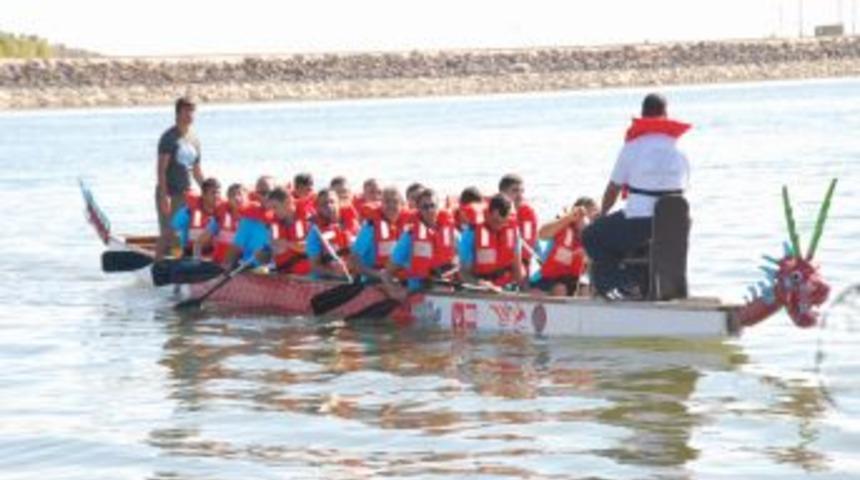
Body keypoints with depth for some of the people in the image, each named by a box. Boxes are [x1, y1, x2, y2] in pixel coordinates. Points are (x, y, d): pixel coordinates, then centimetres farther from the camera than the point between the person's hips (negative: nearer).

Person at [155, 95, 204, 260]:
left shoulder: (194, 139, 13)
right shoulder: (169, 137, -9)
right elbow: (161, 169, -15)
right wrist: (164, 195, -22)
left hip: (186, 193, 7)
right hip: (169, 193, -7)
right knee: (167, 234, -9)